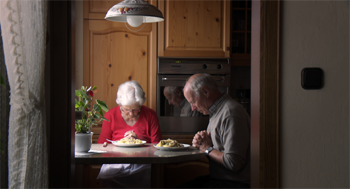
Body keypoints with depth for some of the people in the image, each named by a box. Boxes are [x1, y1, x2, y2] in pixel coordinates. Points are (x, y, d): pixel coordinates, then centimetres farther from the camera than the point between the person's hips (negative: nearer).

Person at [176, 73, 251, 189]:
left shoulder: (231, 113, -20)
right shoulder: (216, 112, 13)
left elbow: (233, 163, -25)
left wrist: (207, 149, -10)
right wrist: (201, 143, 3)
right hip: (217, 177, 10)